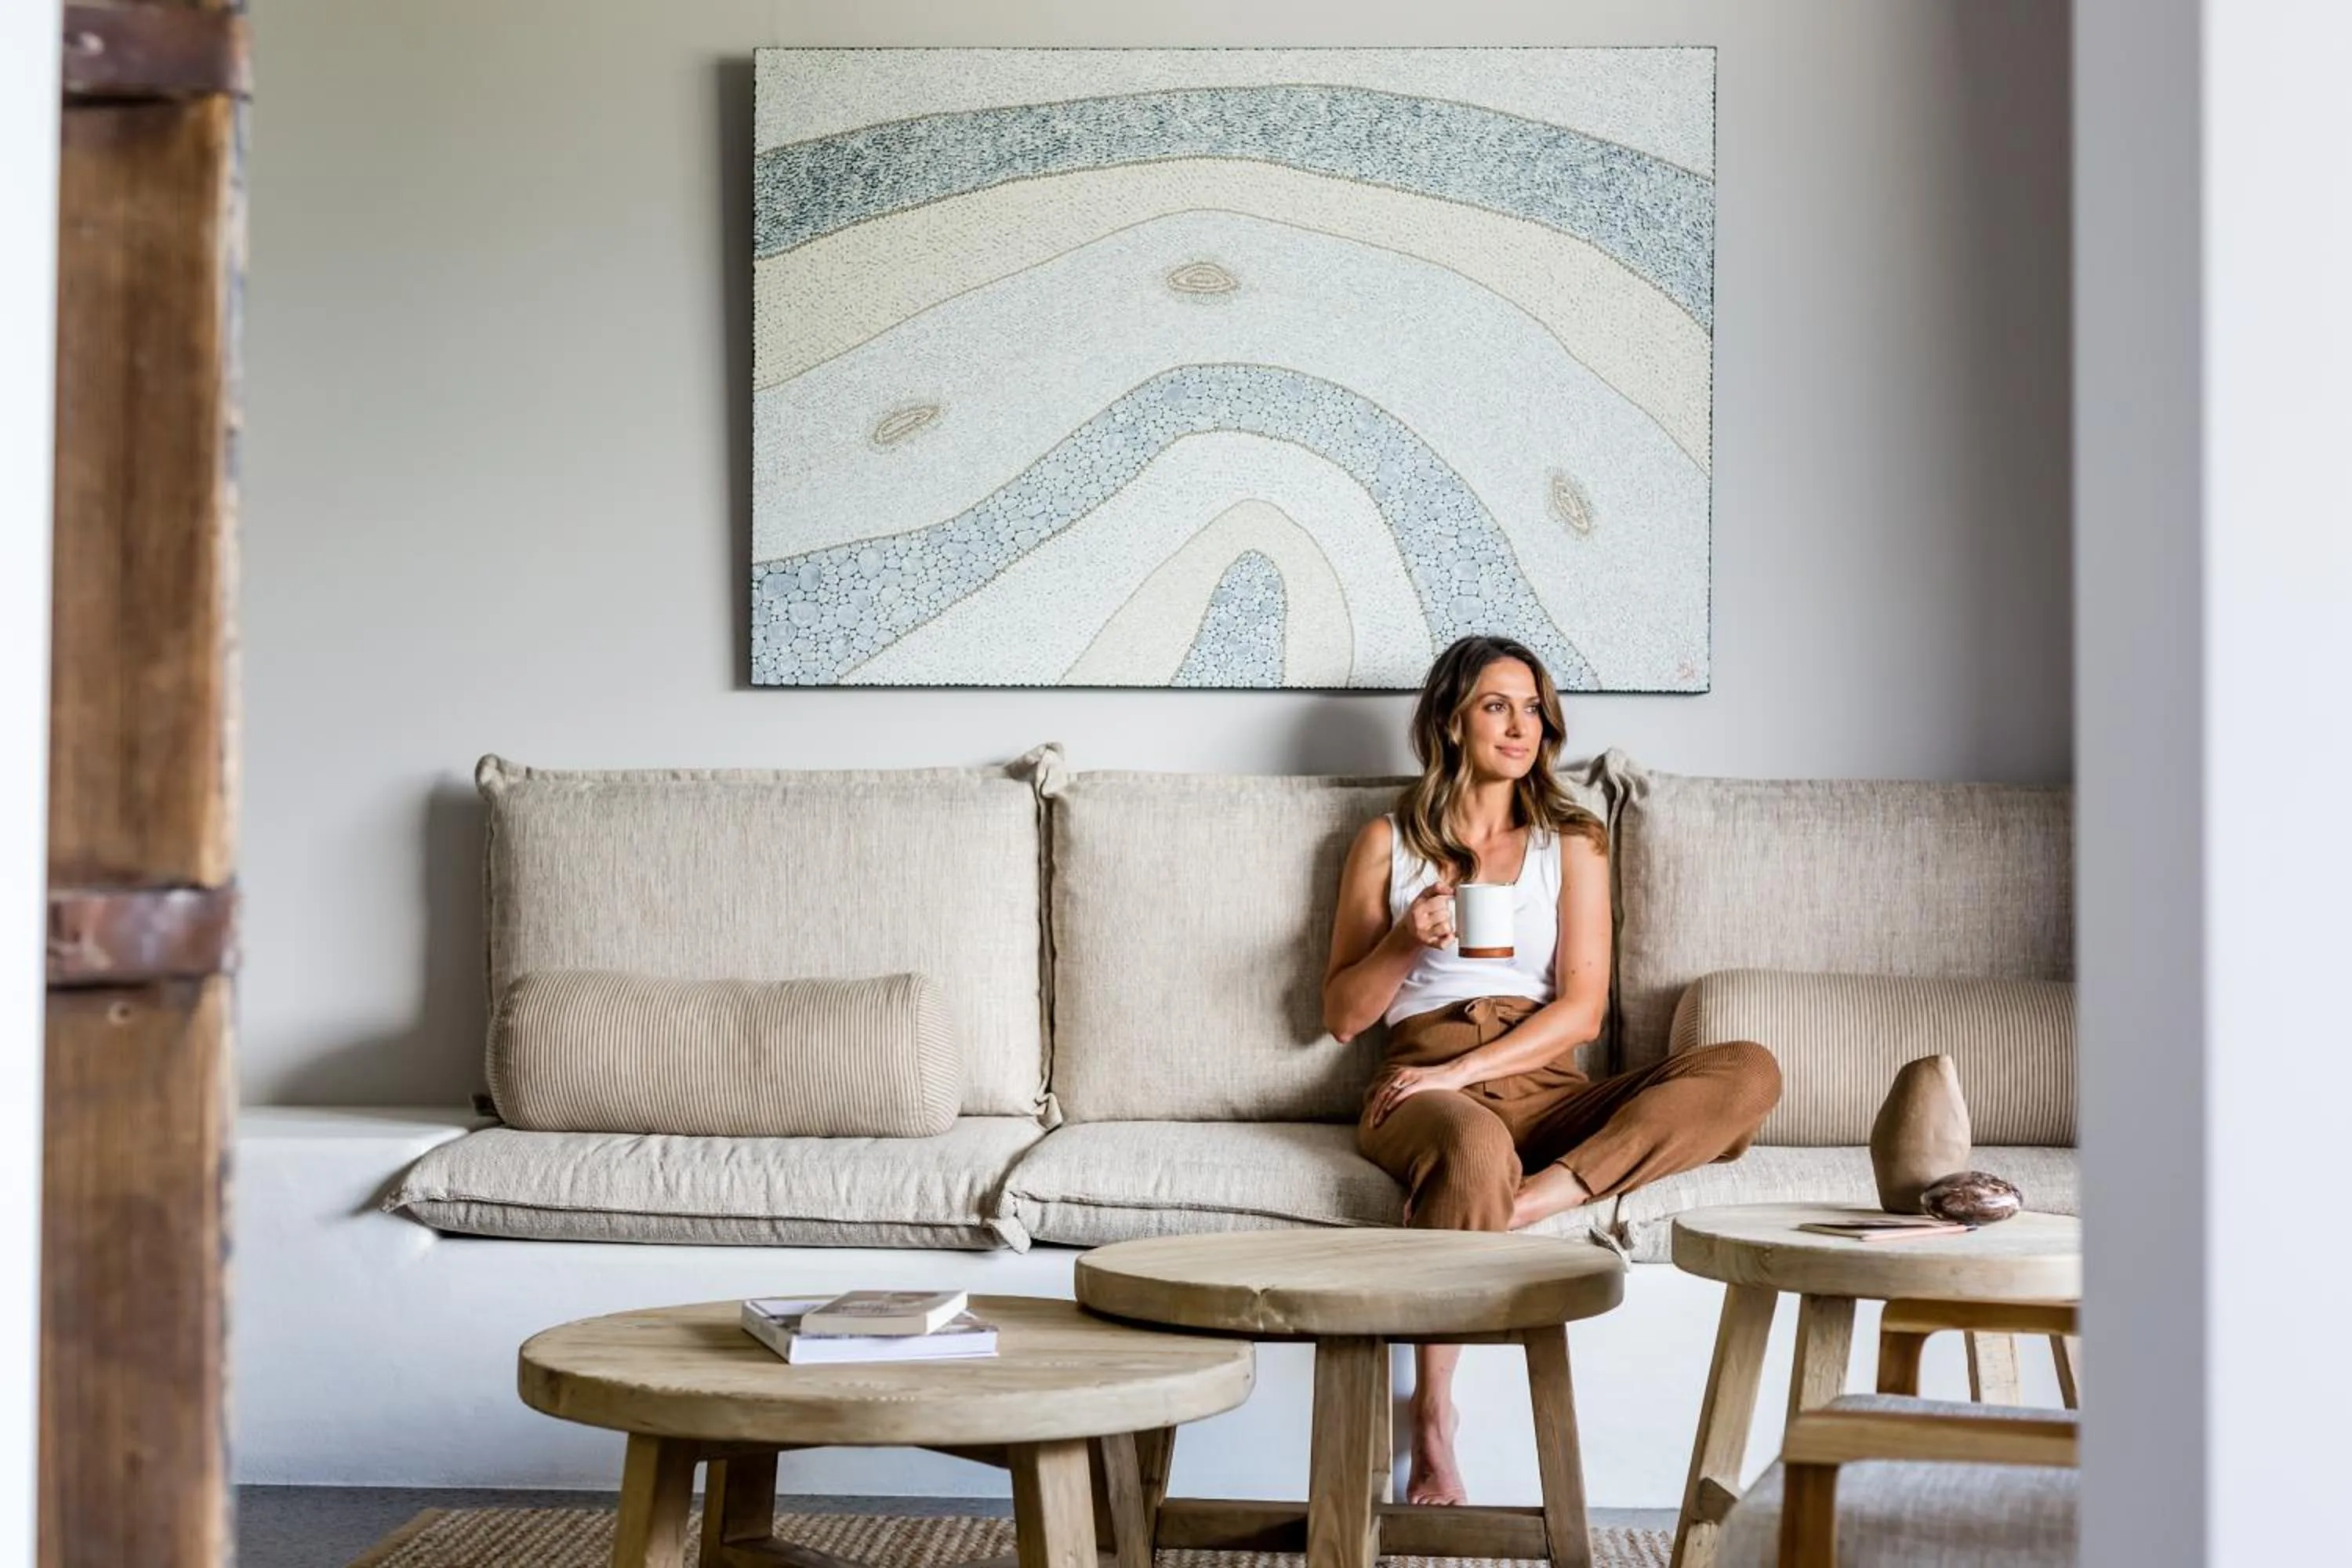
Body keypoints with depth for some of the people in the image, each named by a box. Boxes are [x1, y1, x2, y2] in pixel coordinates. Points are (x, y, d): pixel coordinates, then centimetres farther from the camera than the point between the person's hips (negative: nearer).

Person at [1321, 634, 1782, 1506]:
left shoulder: (1573, 842, 17)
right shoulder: (1388, 843, 16)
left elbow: (1582, 1009, 5)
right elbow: (1342, 1016, 14)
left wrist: (1463, 1069, -10)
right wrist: (1406, 941, -6)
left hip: (1543, 1087, 3)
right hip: (1424, 1087, -3)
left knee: (1748, 1071, -24)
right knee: (1475, 1148, -43)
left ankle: (1527, 1202, -36)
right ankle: (1432, 1430, -38)